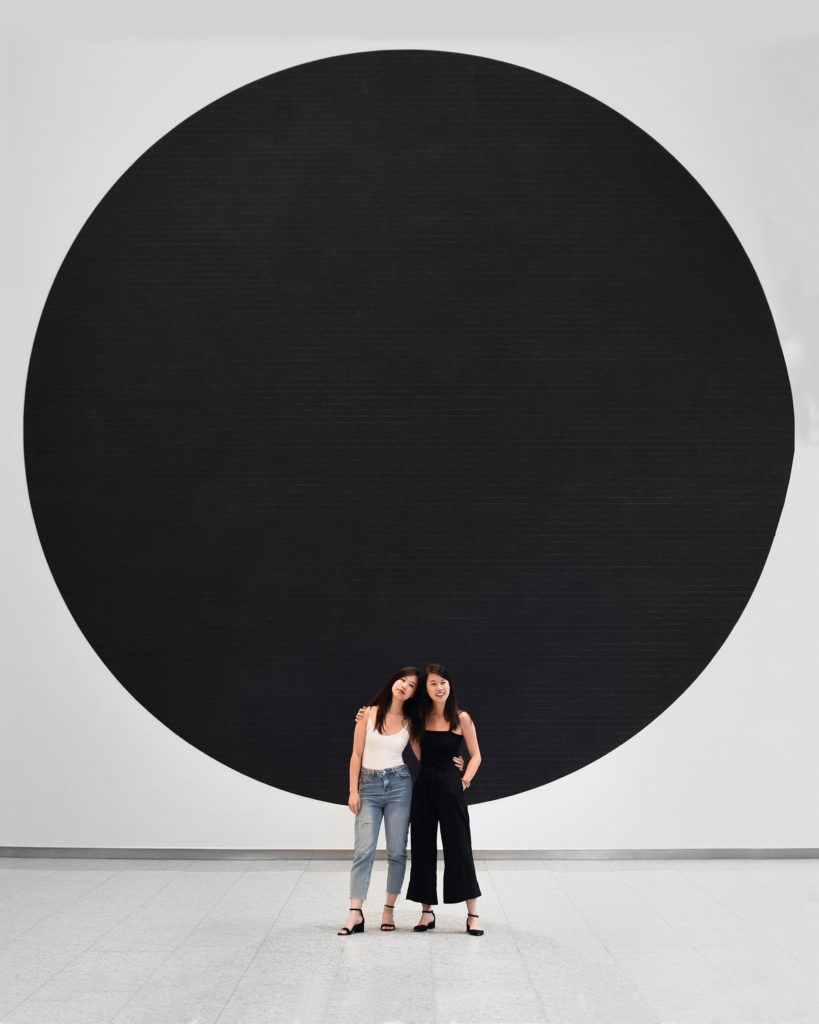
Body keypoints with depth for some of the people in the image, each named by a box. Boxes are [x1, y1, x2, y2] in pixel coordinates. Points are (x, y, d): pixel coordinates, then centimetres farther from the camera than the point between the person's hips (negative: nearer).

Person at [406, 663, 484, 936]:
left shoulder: (461, 718, -3)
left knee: (458, 848, -3)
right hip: (423, 785, 4)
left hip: (449, 785, -4)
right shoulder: (421, 716, 7)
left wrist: (464, 781, -10)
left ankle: (472, 915, 4)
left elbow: (476, 755, 3)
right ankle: (427, 912, 17)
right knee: (423, 849, 7)